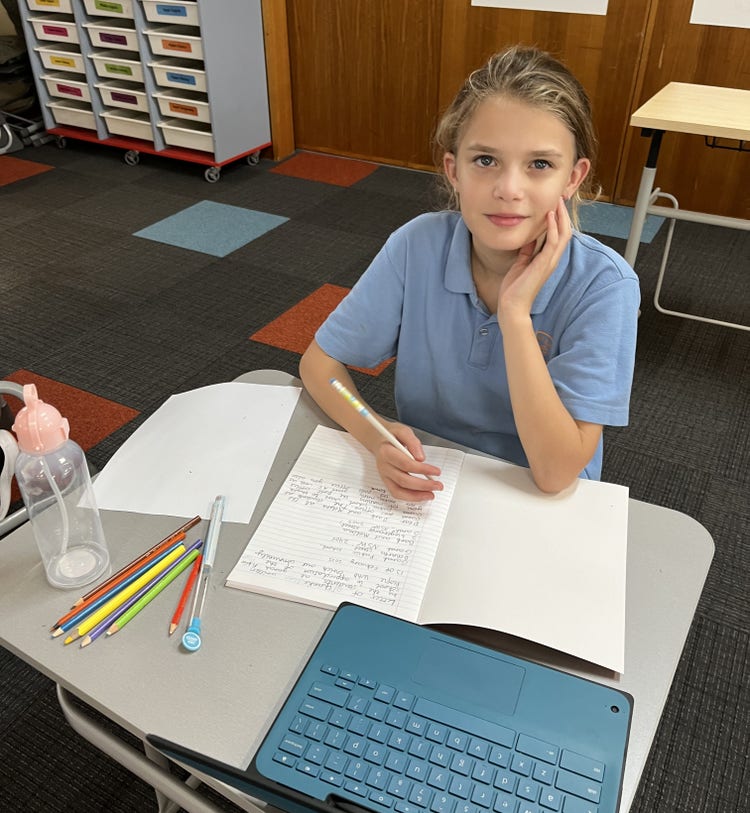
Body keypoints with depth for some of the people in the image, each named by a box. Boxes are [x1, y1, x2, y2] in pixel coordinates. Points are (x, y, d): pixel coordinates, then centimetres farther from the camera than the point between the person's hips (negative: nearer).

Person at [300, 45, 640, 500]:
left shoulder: (603, 284, -19)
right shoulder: (418, 246, -13)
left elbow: (557, 474, -22)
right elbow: (320, 362, -6)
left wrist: (515, 313, -29)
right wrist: (374, 434, -25)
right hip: (423, 485, 1)